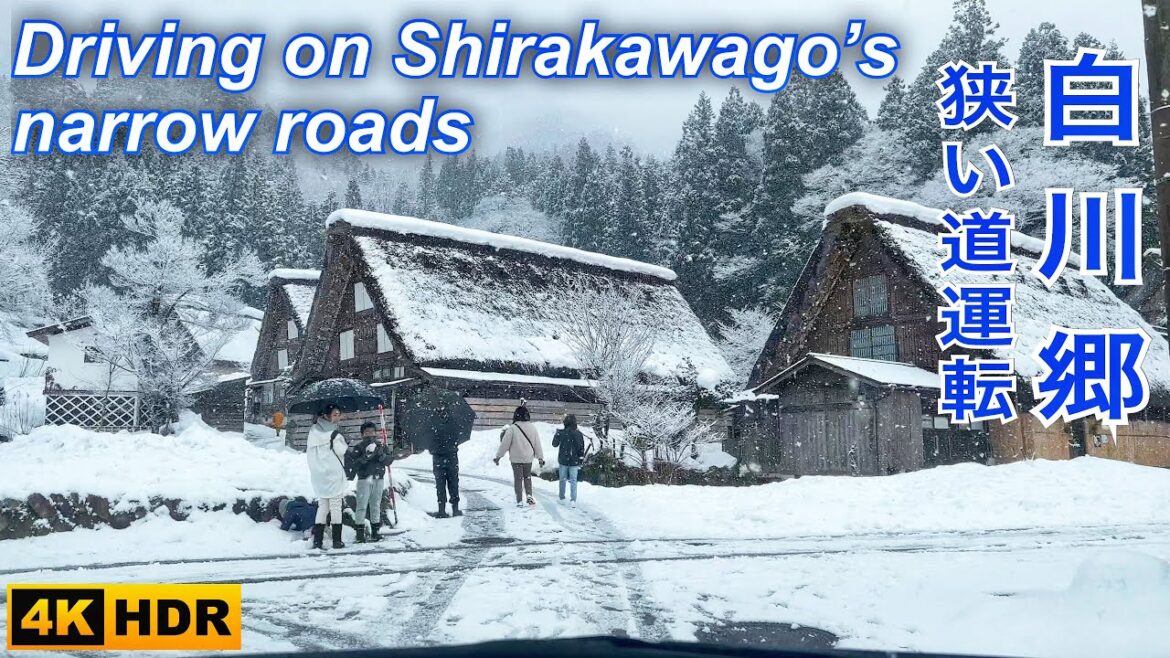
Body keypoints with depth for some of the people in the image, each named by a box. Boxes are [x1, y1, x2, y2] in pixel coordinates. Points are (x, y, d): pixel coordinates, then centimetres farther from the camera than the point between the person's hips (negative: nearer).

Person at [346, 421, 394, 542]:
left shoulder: (381, 446, 11)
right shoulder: (358, 448, 0)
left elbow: (389, 460, 2)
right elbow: (354, 463, -10)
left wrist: (381, 456, -16)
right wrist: (365, 457, -23)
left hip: (378, 479, 3)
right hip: (364, 479, -3)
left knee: (376, 506, 9)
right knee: (362, 506, -7)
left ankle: (375, 532, 16)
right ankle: (360, 532, -3)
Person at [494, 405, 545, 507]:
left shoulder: (512, 428, -16)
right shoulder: (532, 428, -5)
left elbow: (504, 444, -11)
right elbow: (537, 444, 2)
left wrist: (498, 456, -1)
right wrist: (540, 457, 12)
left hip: (516, 459, -3)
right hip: (528, 458, 3)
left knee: (518, 478, 7)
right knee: (527, 477, 20)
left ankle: (519, 501, 7)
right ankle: (529, 496, 6)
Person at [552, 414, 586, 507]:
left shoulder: (561, 433, -10)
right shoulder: (579, 434, -5)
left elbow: (554, 444, 4)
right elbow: (582, 448, 0)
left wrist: (556, 435, 18)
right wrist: (581, 459, 11)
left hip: (563, 460, -1)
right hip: (574, 461, 1)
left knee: (562, 479, 14)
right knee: (573, 480, 4)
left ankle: (562, 498, 20)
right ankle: (573, 500, -6)